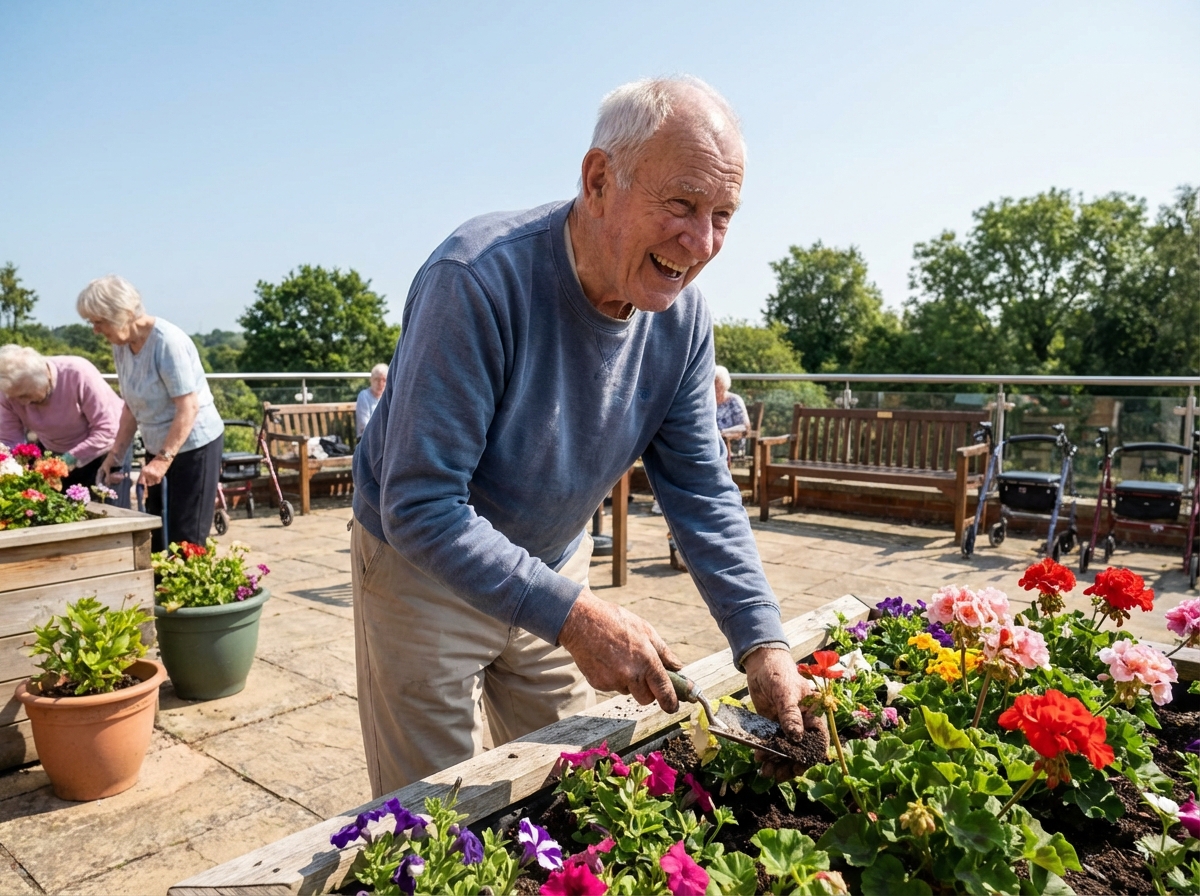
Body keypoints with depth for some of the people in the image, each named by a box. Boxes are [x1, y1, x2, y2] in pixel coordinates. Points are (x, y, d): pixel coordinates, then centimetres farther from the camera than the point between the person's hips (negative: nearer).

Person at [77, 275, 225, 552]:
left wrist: (163, 459, -28)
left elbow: (188, 407, -25)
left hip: (193, 444, -8)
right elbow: (131, 405, 11)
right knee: (157, 535, 11)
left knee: (185, 539, -5)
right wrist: (115, 453, 6)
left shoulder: (167, 341, -22)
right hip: (158, 447, 8)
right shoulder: (121, 345, 2)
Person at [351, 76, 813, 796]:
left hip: (555, 567, 5)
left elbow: (702, 490, -6)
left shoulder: (682, 315, -11)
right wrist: (572, 615, -35)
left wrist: (763, 641, -16)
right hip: (425, 573, -5)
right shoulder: (479, 279, -31)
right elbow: (420, 508, -31)